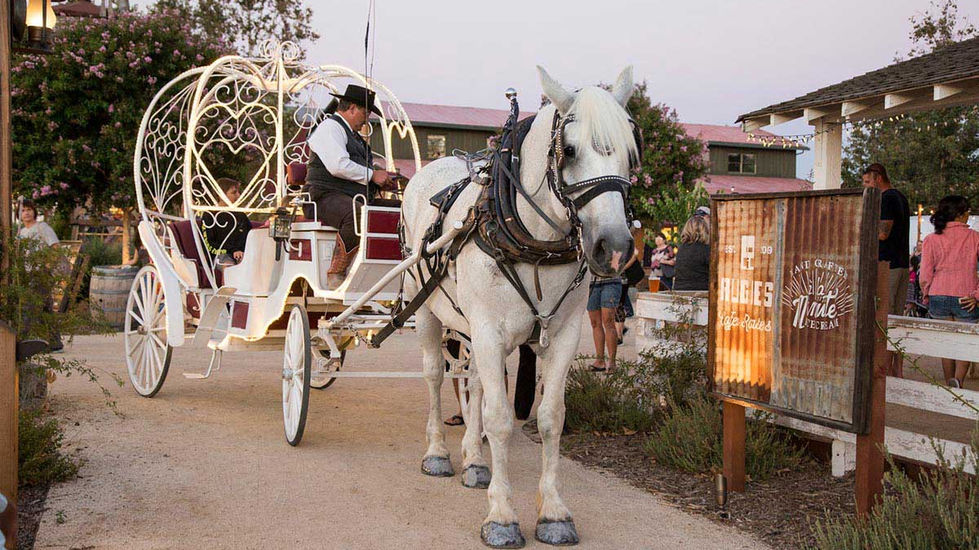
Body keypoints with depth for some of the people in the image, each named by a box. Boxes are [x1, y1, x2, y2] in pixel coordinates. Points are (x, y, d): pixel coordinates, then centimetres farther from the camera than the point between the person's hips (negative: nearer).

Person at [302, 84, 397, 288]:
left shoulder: (352, 135, 30)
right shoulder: (330, 127, -2)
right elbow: (338, 166, -18)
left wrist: (382, 180, 18)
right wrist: (372, 175, -10)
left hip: (356, 200, 10)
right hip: (326, 197, -10)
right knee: (357, 215, -40)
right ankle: (335, 276, -30)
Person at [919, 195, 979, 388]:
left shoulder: (931, 240, 2)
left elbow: (925, 275, -2)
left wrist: (926, 296, 11)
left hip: (939, 296, 2)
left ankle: (950, 386, 19)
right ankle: (957, 380, -17)